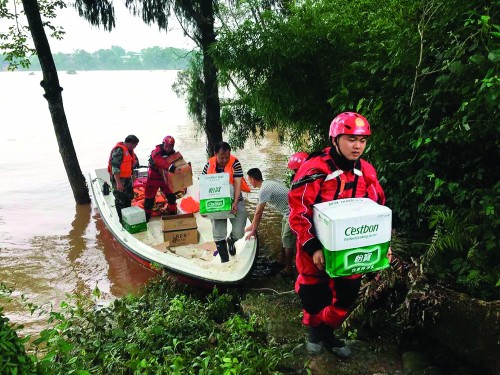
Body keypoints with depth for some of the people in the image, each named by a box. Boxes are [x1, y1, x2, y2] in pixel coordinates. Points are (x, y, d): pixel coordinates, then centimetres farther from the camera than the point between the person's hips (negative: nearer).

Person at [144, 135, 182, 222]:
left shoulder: (172, 153, -2)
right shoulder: (157, 152, -24)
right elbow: (161, 162, -43)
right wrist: (172, 168, -56)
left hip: (165, 177, 6)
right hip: (154, 177, -5)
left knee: (171, 195, 10)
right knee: (149, 197, 2)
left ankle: (172, 213, 28)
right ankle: (146, 215, 16)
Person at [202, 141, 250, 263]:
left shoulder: (235, 163, -11)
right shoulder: (209, 165, -5)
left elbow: (238, 183, -16)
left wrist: (235, 203, -27)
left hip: (234, 202, -1)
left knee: (239, 232, -3)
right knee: (218, 234, 1)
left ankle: (230, 241, 36)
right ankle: (224, 260, 17)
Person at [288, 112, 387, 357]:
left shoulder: (366, 172, -2)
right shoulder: (315, 169, -21)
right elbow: (298, 211, -21)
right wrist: (312, 247, -26)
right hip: (317, 248, -5)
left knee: (347, 295, 16)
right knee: (315, 294, 11)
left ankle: (327, 332, 42)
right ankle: (314, 328, 44)